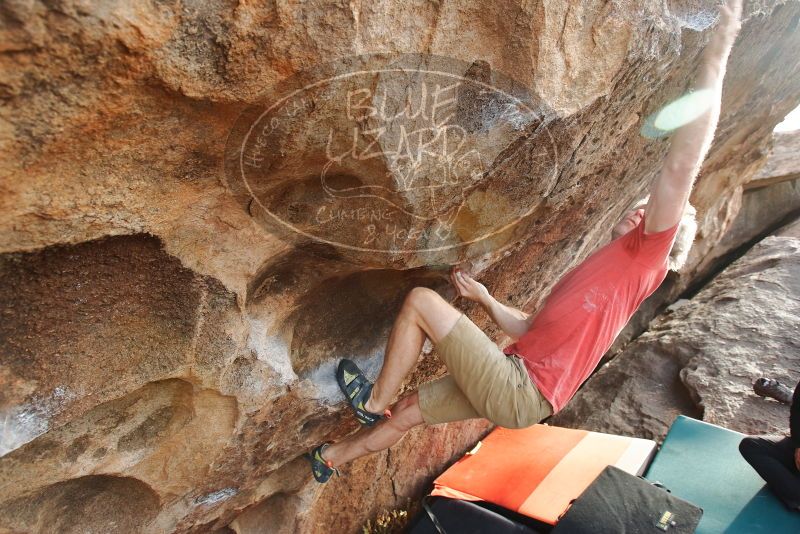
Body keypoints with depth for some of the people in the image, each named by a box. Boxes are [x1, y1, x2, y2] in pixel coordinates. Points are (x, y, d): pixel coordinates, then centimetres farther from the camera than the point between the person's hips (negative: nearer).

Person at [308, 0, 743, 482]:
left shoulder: (645, 257, -4)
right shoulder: (590, 277, 21)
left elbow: (681, 168, -19)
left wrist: (717, 51, -16)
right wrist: (485, 299, 21)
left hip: (521, 393, -8)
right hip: (512, 382, 8)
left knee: (421, 300, -10)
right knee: (407, 412, 17)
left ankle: (373, 401, 8)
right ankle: (331, 459, 42)